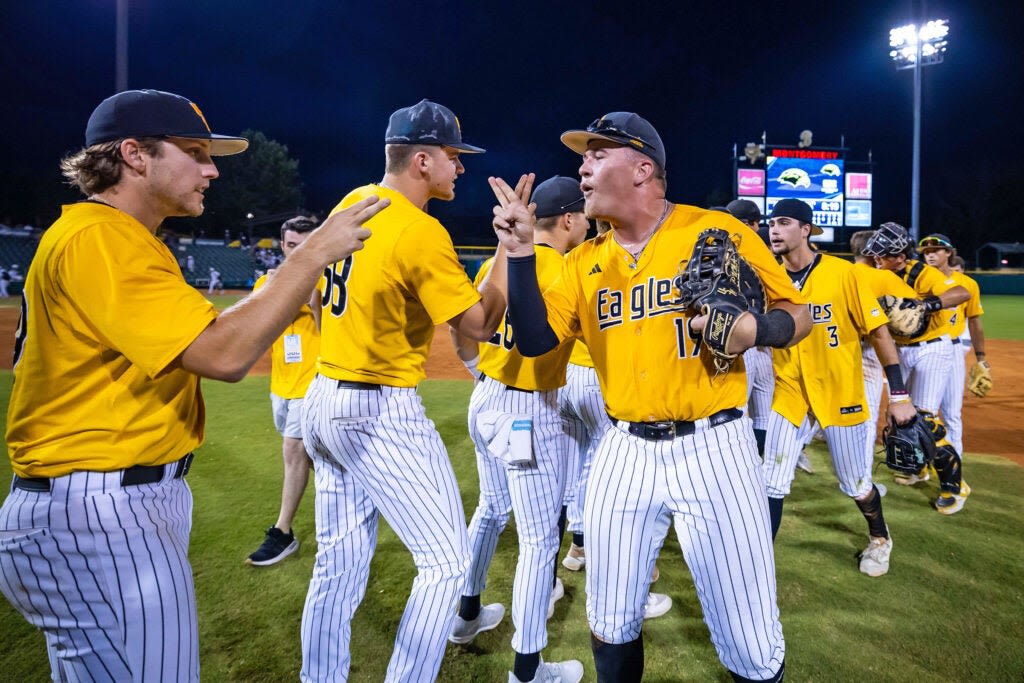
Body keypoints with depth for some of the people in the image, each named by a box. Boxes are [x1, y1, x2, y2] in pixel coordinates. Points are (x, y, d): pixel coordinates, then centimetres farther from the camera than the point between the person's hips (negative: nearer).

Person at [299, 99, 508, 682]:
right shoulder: (422, 234, -17)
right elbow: (480, 326, -14)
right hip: (381, 415, -9)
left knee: (338, 565, 17)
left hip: (322, 400, 9)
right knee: (447, 561, 4)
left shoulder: (351, 205, 8)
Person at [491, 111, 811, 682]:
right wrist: (521, 254, -9)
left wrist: (754, 329, -20)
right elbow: (536, 340, 0)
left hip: (713, 448, -3)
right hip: (625, 453, 4)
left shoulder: (719, 230, -4)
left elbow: (799, 314, 1)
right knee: (611, 628, 15)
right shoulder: (585, 261, 8)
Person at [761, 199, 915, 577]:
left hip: (841, 395, -2)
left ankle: (879, 537, 45)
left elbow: (879, 332, -8)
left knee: (855, 485, 14)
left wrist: (899, 394, -8)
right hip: (790, 394, 2)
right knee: (772, 485, -1)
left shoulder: (842, 273, -11)